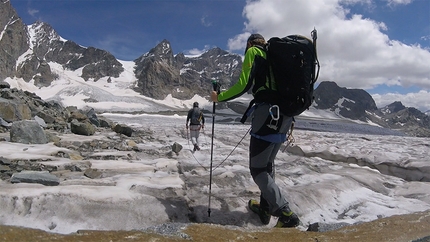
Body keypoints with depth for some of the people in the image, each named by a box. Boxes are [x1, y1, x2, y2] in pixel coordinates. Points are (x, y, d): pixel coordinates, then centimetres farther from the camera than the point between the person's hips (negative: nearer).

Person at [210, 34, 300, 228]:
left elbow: (243, 85, -7)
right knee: (268, 163, 20)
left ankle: (286, 215, -6)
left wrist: (219, 97, 7)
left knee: (257, 169, -2)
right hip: (286, 114, 8)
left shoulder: (253, 52, 4)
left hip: (267, 112, -8)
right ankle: (265, 208, 27)